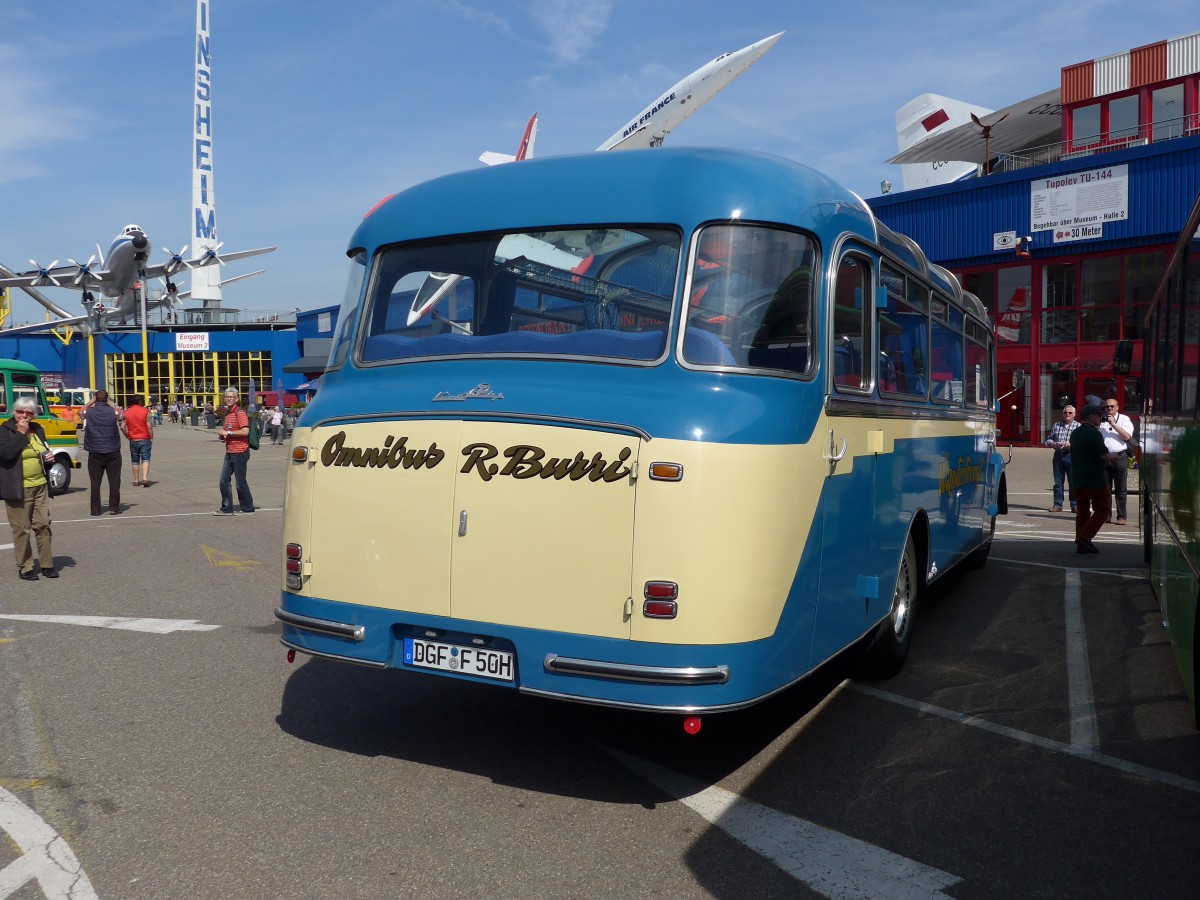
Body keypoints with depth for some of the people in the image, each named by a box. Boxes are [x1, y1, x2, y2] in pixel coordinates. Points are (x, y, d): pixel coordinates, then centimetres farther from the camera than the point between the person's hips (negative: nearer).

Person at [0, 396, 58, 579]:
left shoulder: (37, 429, 11)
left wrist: (49, 457, 2)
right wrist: (20, 433, -19)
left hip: (40, 486, 5)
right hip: (18, 489, -5)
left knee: (43, 525, 7)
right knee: (22, 529, 1)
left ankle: (47, 564, 15)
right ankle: (24, 568, 10)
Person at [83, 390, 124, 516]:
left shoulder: (89, 412, -3)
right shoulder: (113, 412, -6)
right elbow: (120, 415, 17)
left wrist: (91, 401, 21)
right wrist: (110, 404, 15)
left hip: (95, 453, 1)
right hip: (112, 452, -1)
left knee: (95, 482, 6)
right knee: (114, 481, 5)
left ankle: (95, 509, 8)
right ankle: (114, 508, 6)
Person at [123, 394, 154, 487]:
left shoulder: (126, 412, 3)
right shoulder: (145, 411, -6)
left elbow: (123, 427, -1)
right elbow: (149, 426, -11)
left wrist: (128, 436, 13)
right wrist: (151, 438, -2)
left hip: (133, 440, 3)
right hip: (145, 439, -3)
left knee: (135, 461, 13)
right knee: (145, 459, -3)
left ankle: (136, 480, 18)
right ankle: (145, 478, -20)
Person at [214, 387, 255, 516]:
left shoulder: (240, 413, -12)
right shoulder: (227, 413, 16)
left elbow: (245, 431, -24)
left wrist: (228, 433, -18)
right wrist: (223, 436, 7)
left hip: (239, 452, -9)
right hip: (229, 452, 9)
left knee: (240, 482, -1)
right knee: (224, 481, 6)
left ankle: (248, 509, 10)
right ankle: (226, 508, 13)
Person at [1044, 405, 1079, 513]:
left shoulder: (1078, 426, 4)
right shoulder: (1056, 425, 14)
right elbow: (1048, 439, 14)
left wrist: (1071, 444, -20)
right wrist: (1053, 444, -7)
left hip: (1071, 456, -3)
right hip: (1058, 455, 3)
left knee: (1073, 482, -1)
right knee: (1058, 482, 6)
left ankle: (1074, 506, 7)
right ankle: (1057, 505, 10)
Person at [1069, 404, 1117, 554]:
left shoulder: (1075, 433, 11)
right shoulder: (1094, 434, -14)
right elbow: (1104, 455, -17)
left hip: (1077, 479, 8)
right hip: (1095, 479, -8)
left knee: (1082, 510, 11)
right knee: (1103, 508, 3)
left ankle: (1081, 545, 10)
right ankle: (1085, 537, -8)